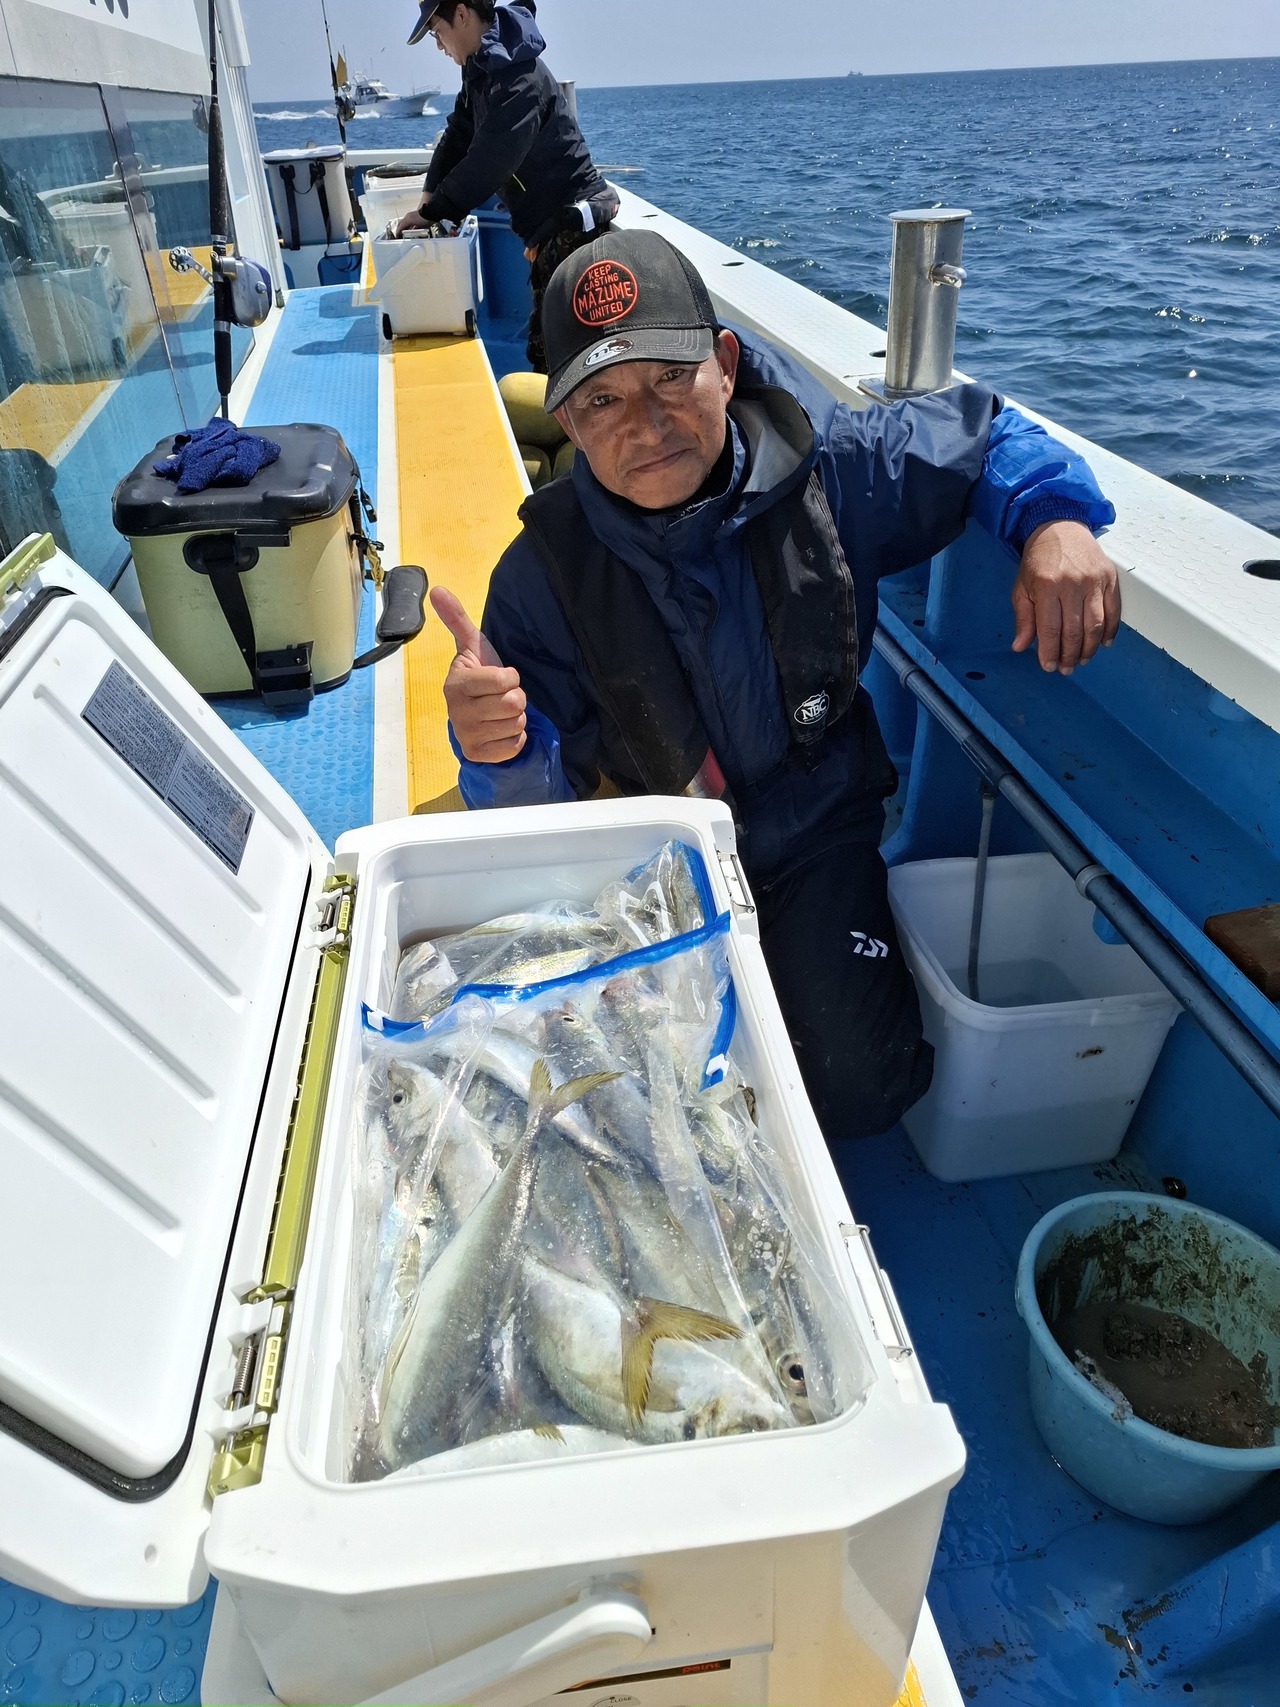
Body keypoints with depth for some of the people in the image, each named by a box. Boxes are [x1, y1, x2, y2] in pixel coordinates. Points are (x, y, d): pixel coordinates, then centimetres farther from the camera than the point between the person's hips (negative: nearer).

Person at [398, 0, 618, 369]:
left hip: (575, 227, -10)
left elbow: (489, 160, -22)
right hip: (549, 229, 10)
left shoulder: (518, 75, -18)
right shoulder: (482, 70, 11)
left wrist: (433, 211, -15)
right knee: (544, 350, 14)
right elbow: (458, 136, 15)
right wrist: (430, 197, 2)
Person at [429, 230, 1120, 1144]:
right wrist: (500, 751, -41)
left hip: (815, 835, 0)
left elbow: (983, 433, 4)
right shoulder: (547, 570, -16)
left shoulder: (830, 468, -15)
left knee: (858, 1091, -13)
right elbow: (546, 791, -16)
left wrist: (1057, 519, -17)